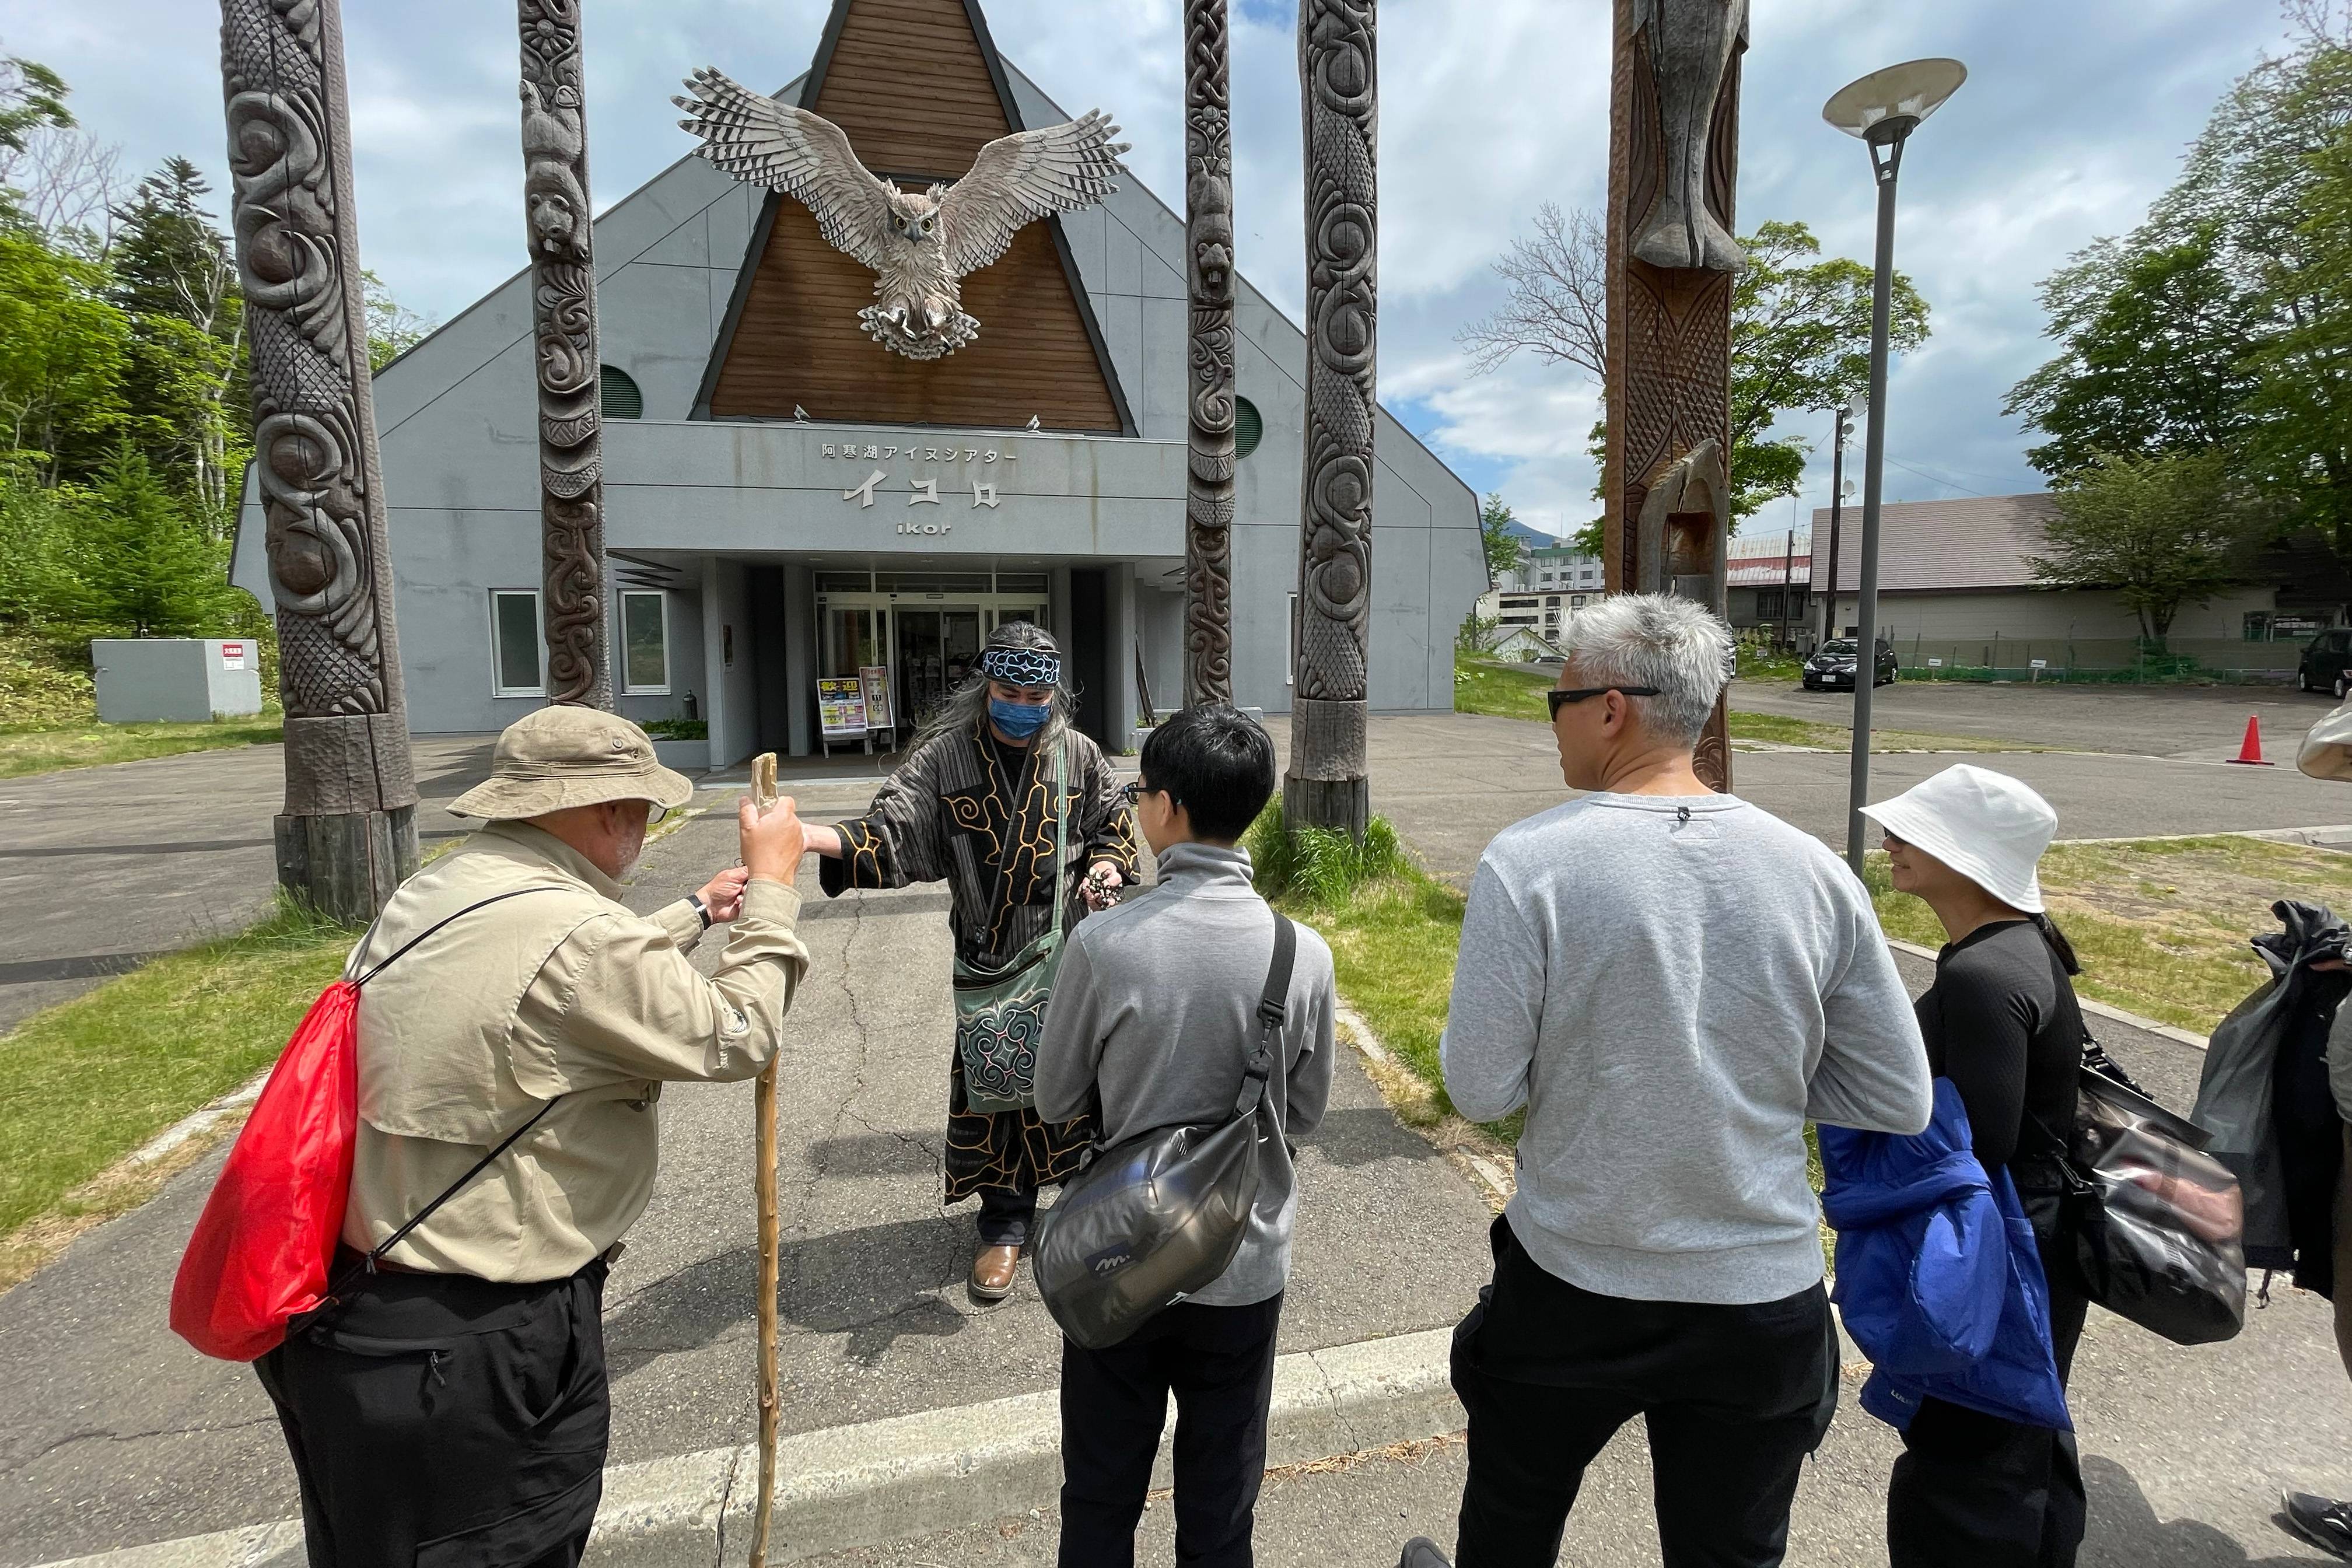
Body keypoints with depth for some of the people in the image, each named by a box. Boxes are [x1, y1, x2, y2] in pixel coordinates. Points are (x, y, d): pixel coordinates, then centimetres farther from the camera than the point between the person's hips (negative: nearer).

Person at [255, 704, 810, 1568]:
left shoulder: (440, 888, 2)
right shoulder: (571, 931, -27)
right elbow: (732, 1038, -16)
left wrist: (697, 911, 28)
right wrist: (772, 888, -6)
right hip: (473, 1346, -9)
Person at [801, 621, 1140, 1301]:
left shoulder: (1079, 756, -1)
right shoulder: (945, 756, -7)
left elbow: (1114, 827, 11)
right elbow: (893, 831, -17)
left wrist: (1108, 865, -11)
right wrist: (814, 837, -34)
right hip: (988, 957, -1)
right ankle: (1006, 1223, 27)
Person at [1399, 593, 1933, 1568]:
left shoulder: (1527, 862, -20)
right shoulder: (1814, 870, -9)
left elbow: (1481, 1091, -16)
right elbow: (1901, 1103, -2)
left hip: (1571, 1294, -2)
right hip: (1765, 1303, 3)